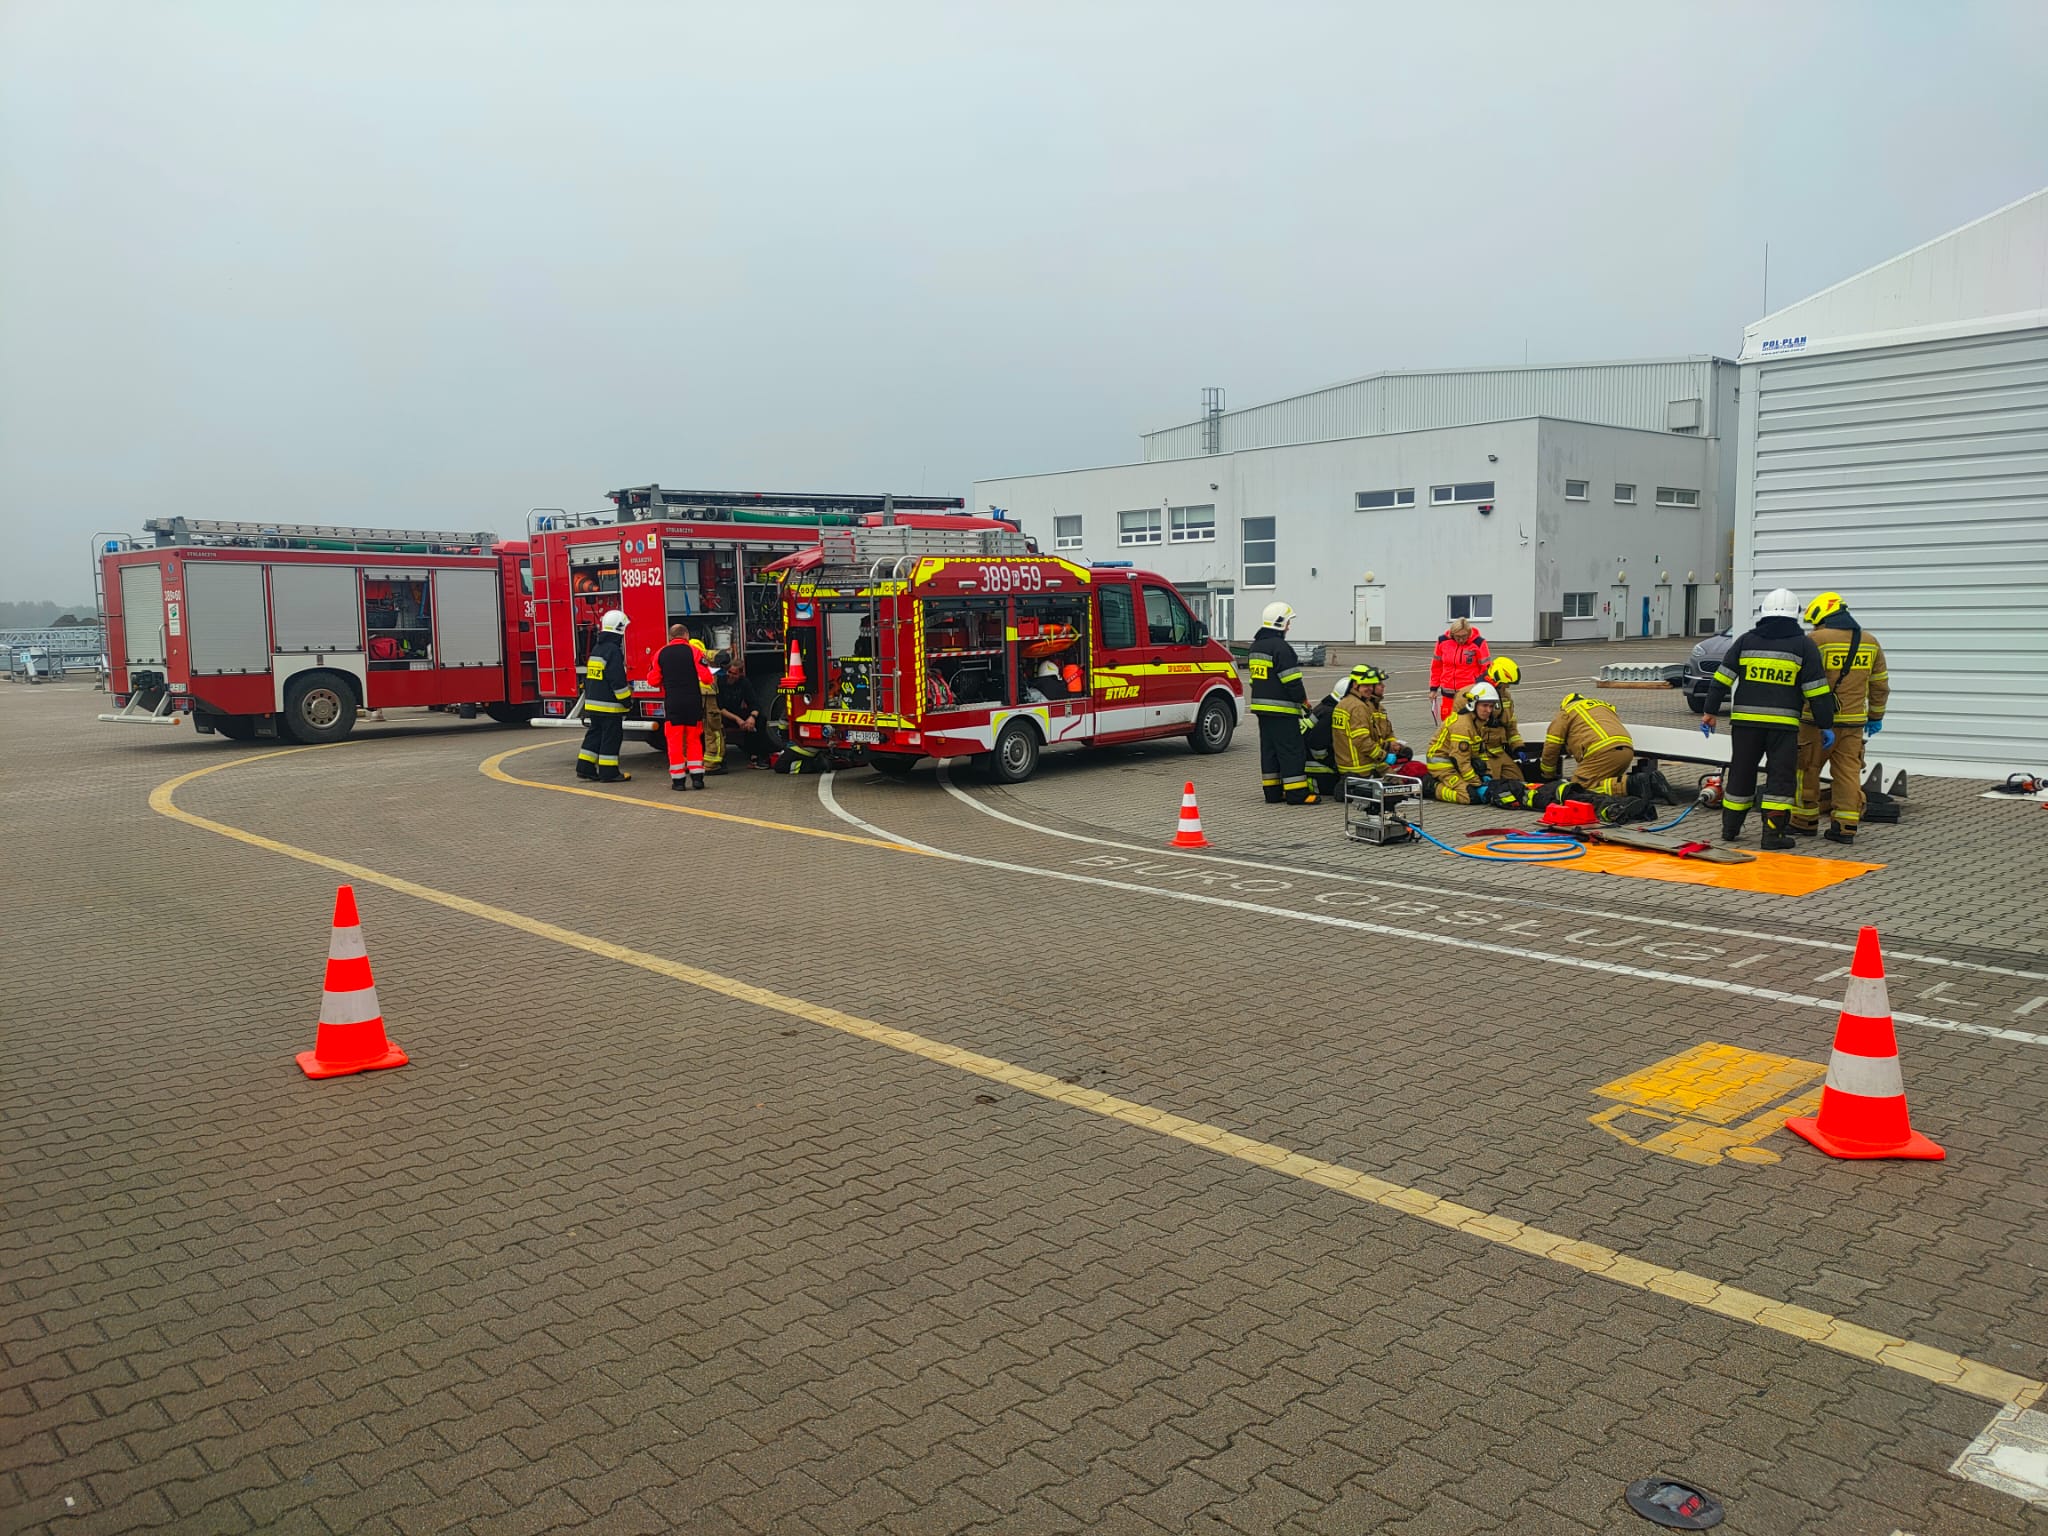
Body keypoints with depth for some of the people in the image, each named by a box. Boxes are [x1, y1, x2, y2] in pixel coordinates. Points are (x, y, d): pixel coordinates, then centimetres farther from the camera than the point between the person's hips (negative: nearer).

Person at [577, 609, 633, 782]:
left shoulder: (596, 648, 13)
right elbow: (618, 680, -19)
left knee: (594, 734, 15)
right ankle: (609, 772, 0)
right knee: (611, 737, -3)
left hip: (592, 702, 9)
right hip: (609, 705, -9)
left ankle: (585, 767, 16)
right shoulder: (613, 651, -16)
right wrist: (627, 700, -12)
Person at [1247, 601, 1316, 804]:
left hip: (1261, 707, 9)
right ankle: (1297, 793, -5)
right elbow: (1292, 682, -17)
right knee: (1292, 751, -5)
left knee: (1269, 749, 12)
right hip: (1281, 710, -9)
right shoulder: (1281, 648, -16)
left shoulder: (1256, 646, 15)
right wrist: (1305, 705, -9)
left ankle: (1272, 792, 14)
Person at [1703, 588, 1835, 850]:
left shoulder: (1746, 641, 7)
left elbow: (1722, 679, 4)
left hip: (1745, 720, 3)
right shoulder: (1804, 646, 1)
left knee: (1741, 772, 13)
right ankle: (1773, 833, -2)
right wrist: (1826, 726, 4)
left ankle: (1730, 827, 21)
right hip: (1783, 723, -2)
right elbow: (1817, 691, -1)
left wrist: (1711, 712, 8)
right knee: (1781, 776, 3)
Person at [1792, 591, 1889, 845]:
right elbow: (1880, 685, 13)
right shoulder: (1870, 642, 7)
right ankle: (1845, 826, 5)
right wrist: (1875, 716, 22)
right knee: (1848, 772, 7)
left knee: (1807, 770, 7)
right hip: (1853, 720, 5)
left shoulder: (1816, 640, -11)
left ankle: (1805, 821, 15)